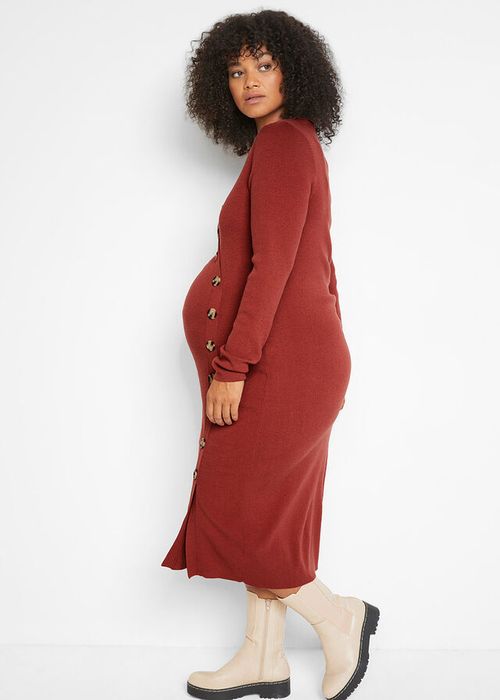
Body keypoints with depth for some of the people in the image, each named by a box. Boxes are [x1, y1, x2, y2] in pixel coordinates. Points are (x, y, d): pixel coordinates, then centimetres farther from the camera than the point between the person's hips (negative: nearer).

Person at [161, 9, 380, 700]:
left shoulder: (281, 144, -13)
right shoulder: (299, 146, 17)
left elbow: (272, 266, -21)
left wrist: (231, 365, -21)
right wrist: (328, 350, 23)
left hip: (276, 364, -10)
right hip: (298, 360, 10)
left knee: (233, 509, 1)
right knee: (269, 514, 14)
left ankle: (338, 616, 12)